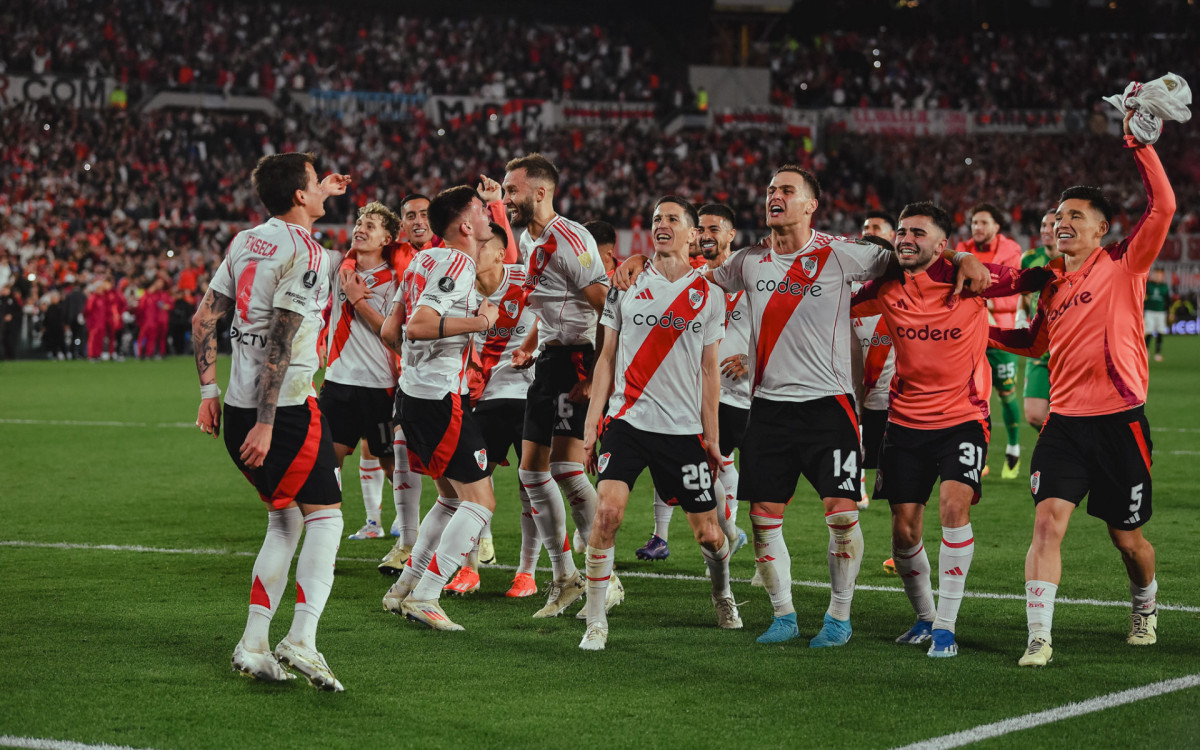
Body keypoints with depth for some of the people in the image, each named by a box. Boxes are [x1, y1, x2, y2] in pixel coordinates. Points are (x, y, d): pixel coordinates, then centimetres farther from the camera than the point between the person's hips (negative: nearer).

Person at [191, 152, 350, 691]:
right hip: (286, 406, -8)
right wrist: (266, 424, -18)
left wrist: (209, 391, 26)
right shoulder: (307, 255, -13)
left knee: (284, 520, 16)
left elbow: (203, 319, 19)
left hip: (239, 406, 8)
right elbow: (279, 344, -19)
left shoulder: (246, 241, 11)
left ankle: (253, 645, 10)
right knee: (325, 516, -1)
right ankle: (302, 640, -14)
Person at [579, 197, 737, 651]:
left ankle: (722, 594, 37)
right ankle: (595, 621, -9)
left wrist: (711, 436, 6)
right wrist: (592, 419, 2)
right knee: (608, 511, -18)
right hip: (627, 421, 0)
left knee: (707, 532, 5)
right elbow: (607, 357, 10)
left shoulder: (708, 294, 6)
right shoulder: (626, 285, 6)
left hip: (684, 428, 1)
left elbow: (709, 369, 9)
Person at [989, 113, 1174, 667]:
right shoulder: (1053, 285, 13)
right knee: (1047, 521, -14)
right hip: (1065, 421, 4)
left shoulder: (1123, 266, -2)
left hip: (1119, 421, -3)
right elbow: (1035, 342, 30)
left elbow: (1162, 206, -16)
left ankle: (1146, 605, 39)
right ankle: (1039, 638, -14)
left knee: (1127, 538, 9)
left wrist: (1138, 142, -17)